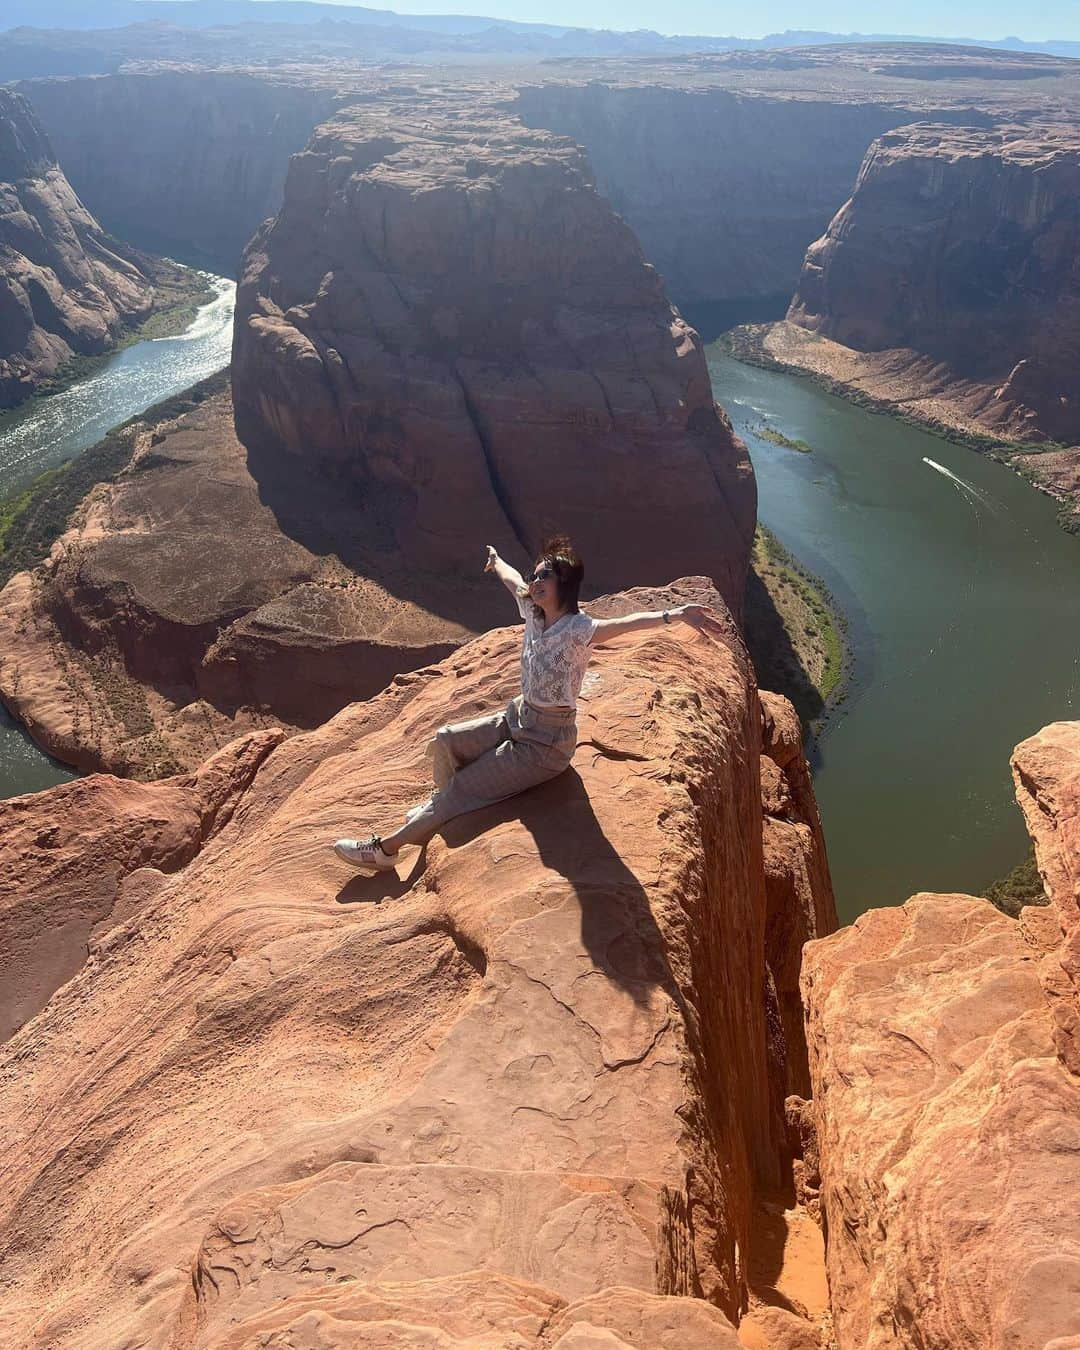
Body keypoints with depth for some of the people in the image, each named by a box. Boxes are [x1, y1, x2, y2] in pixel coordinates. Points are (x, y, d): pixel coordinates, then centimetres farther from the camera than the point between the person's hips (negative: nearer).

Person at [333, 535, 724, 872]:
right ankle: (444, 808, 32)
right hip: (518, 717, 8)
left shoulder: (577, 630, -26)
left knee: (462, 788, -4)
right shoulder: (534, 612, -3)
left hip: (545, 742, -8)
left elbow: (626, 623, -45)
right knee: (445, 741, 6)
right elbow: (513, 580, 20)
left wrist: (674, 614, -63)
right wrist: (496, 562, 41)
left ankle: (387, 848, 10)